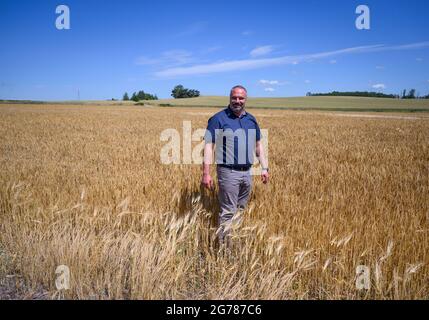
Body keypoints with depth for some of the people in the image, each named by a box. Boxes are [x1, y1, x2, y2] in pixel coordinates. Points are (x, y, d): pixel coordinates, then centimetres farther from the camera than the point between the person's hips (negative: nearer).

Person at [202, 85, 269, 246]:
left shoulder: (251, 119, 11)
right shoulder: (218, 118, -7)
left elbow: (258, 144, 19)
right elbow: (208, 145, -11)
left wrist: (264, 168, 13)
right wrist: (206, 173, -17)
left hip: (247, 172, 6)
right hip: (228, 172, -6)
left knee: (241, 210, 16)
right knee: (228, 212, -1)